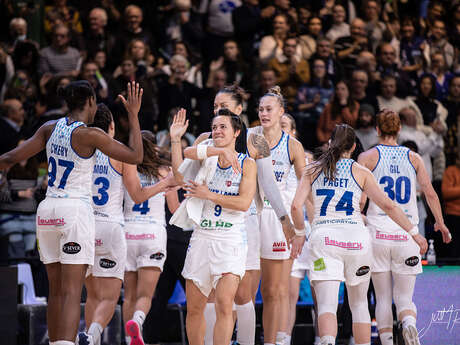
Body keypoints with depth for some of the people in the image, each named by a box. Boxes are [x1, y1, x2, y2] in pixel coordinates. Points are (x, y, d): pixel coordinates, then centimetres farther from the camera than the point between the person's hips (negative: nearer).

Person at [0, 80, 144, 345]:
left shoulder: (51, 128, 4)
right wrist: (134, 115, 1)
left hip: (48, 211, 6)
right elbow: (135, 156, -7)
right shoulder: (89, 135, -11)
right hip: (76, 211, -6)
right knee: (72, 292, -12)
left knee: (56, 291, 13)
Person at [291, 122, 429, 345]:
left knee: (327, 304, -11)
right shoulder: (360, 172, 6)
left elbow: (296, 206, -2)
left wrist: (300, 233, 15)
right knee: (359, 304, 18)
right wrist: (414, 233, 7)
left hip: (323, 237, -1)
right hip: (356, 239, 1)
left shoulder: (312, 170, 9)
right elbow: (388, 206, 0)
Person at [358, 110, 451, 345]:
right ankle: (409, 324, -28)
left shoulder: (368, 157, 2)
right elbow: (430, 193, 3)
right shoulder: (413, 158, 6)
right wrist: (440, 224, 13)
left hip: (377, 231, -1)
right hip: (406, 234, 1)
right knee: (404, 297, 4)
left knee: (383, 298, 9)